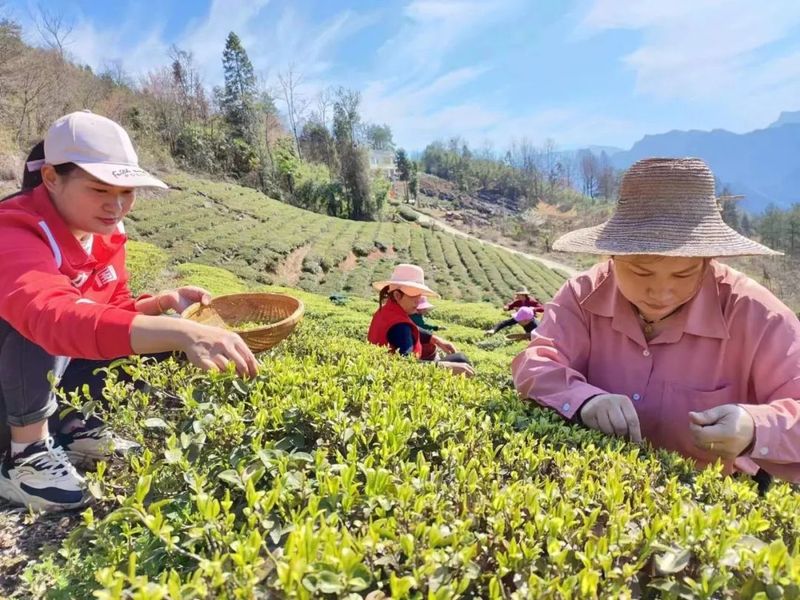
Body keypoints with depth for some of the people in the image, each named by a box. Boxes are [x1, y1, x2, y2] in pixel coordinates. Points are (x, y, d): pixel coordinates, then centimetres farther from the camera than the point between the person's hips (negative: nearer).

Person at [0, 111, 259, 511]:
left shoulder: (106, 232, -6)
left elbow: (113, 310, 3)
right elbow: (54, 315, -53)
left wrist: (161, 303, -19)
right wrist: (181, 332, -66)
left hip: (56, 372, 7)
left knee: (168, 342, -9)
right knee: (35, 327, -36)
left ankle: (76, 428, 2)